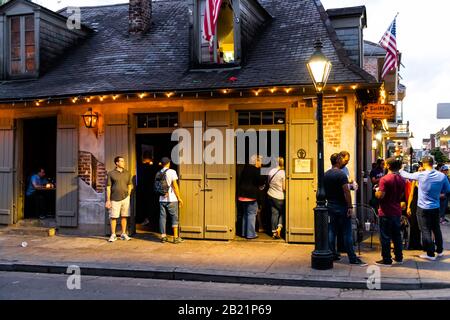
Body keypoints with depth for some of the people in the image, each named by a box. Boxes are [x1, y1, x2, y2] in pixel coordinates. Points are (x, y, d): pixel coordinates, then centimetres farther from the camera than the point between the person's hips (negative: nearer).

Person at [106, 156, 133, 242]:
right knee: (113, 217, 0)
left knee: (124, 216, 7)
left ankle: (123, 234, 16)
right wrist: (108, 200, -6)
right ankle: (113, 235, 9)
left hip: (125, 198, 3)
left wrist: (128, 196, 7)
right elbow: (108, 187, -2)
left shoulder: (127, 173, 9)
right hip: (115, 199, -3)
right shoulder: (111, 174, -1)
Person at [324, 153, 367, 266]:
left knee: (331, 231, 11)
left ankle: (332, 254, 14)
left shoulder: (325, 175, 7)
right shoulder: (341, 174, -14)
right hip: (341, 206, -7)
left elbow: (324, 191, 13)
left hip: (330, 205, 7)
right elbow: (346, 191, -18)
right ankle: (352, 258, 0)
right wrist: (350, 207, -16)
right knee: (347, 233, -3)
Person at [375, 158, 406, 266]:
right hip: (397, 212, 7)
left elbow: (380, 196, -21)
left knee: (385, 237, 0)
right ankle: (399, 257, 24)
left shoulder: (385, 179, -17)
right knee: (397, 235, 16)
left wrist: (376, 191, -1)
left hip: (386, 212, -7)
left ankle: (386, 260, 5)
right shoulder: (402, 180, 6)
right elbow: (401, 196, 15)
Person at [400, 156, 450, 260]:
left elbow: (407, 175, 0)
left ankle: (430, 254, 7)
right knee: (436, 229, 18)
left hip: (423, 208, -4)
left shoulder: (420, 175, -17)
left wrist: (400, 171, 20)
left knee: (426, 230, 3)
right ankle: (440, 250, 31)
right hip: (436, 208, 4)